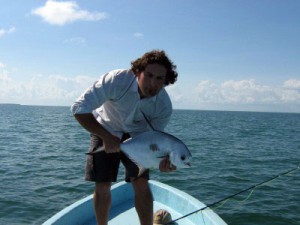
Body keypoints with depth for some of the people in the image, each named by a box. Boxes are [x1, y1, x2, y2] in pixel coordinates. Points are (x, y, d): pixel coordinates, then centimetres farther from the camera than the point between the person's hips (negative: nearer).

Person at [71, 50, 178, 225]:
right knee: (103, 186, -1)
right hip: (105, 131, -1)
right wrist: (106, 137, -39)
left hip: (136, 135, 1)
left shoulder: (164, 106, -25)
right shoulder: (117, 80, -34)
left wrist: (162, 159, -38)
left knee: (141, 183, -12)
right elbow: (79, 108, -33)